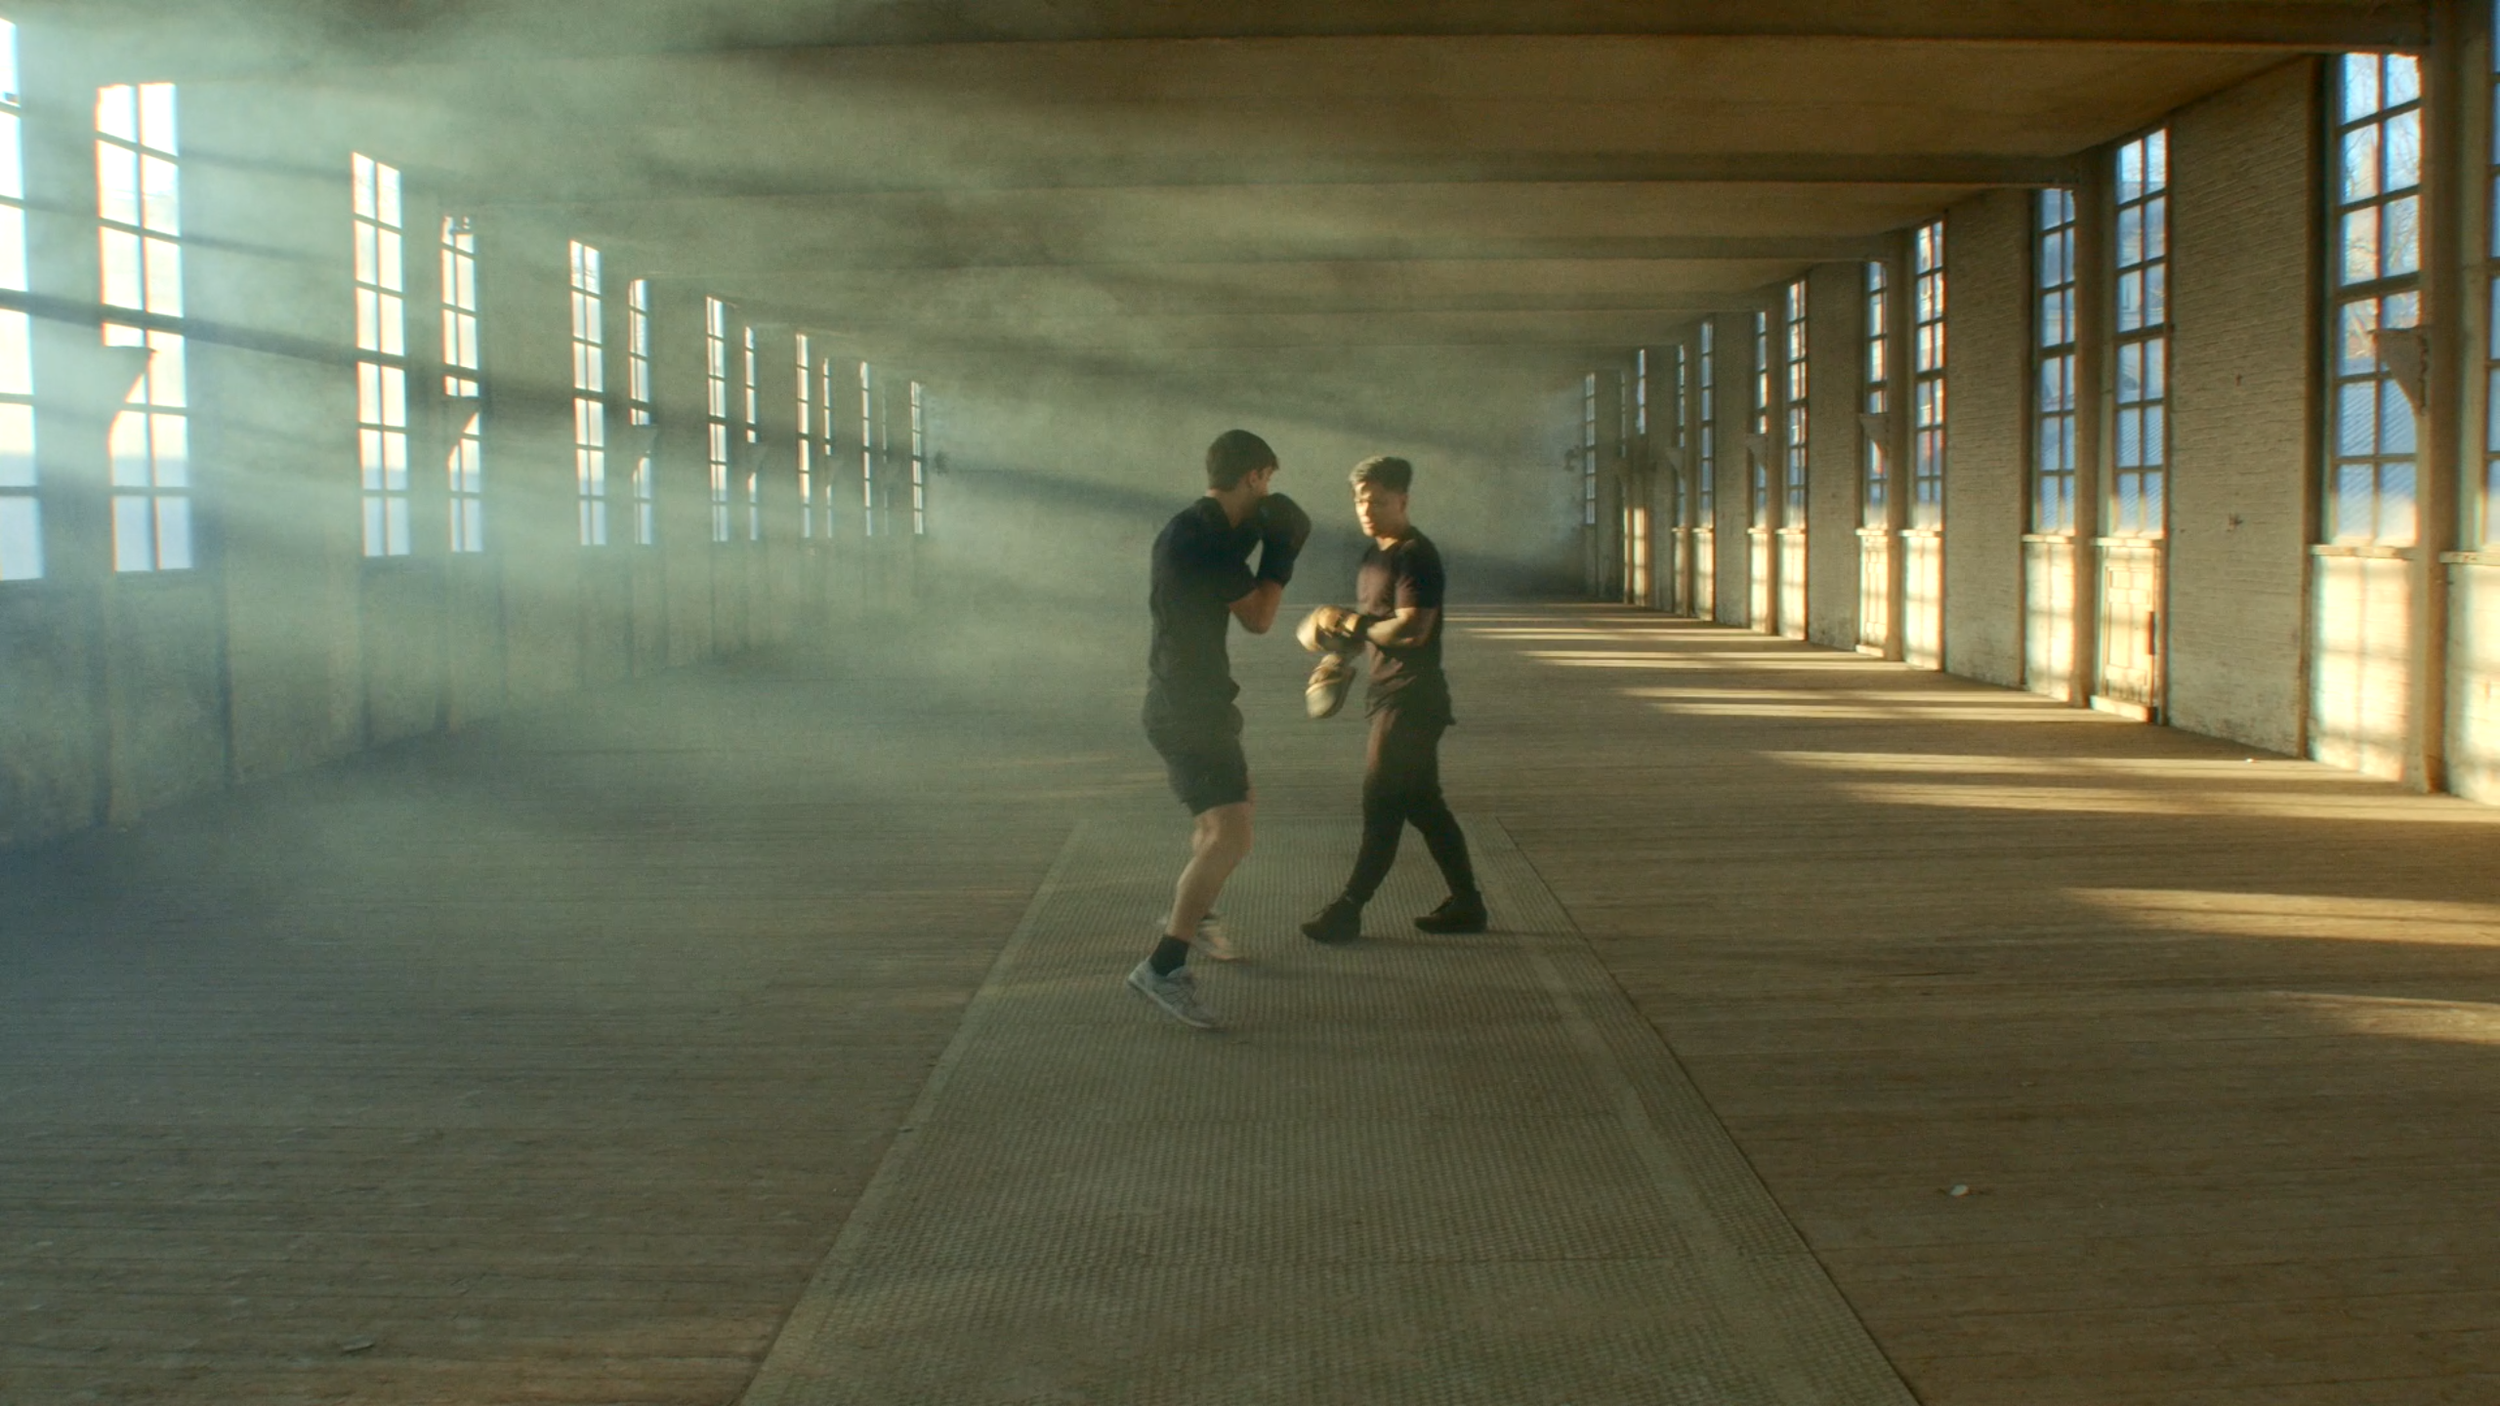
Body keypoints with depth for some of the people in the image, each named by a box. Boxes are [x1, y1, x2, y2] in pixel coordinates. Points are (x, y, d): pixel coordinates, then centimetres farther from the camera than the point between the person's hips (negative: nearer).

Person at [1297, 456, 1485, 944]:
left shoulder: (1415, 555, -14)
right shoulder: (1374, 555, 16)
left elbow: (1412, 628, -24)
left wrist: (1350, 625, -14)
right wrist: (1335, 659, 10)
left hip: (1411, 698, -10)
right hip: (1390, 695, 10)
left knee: (1382, 803, -6)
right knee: (1422, 803, 12)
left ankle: (1348, 909, -3)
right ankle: (1465, 902, 19)